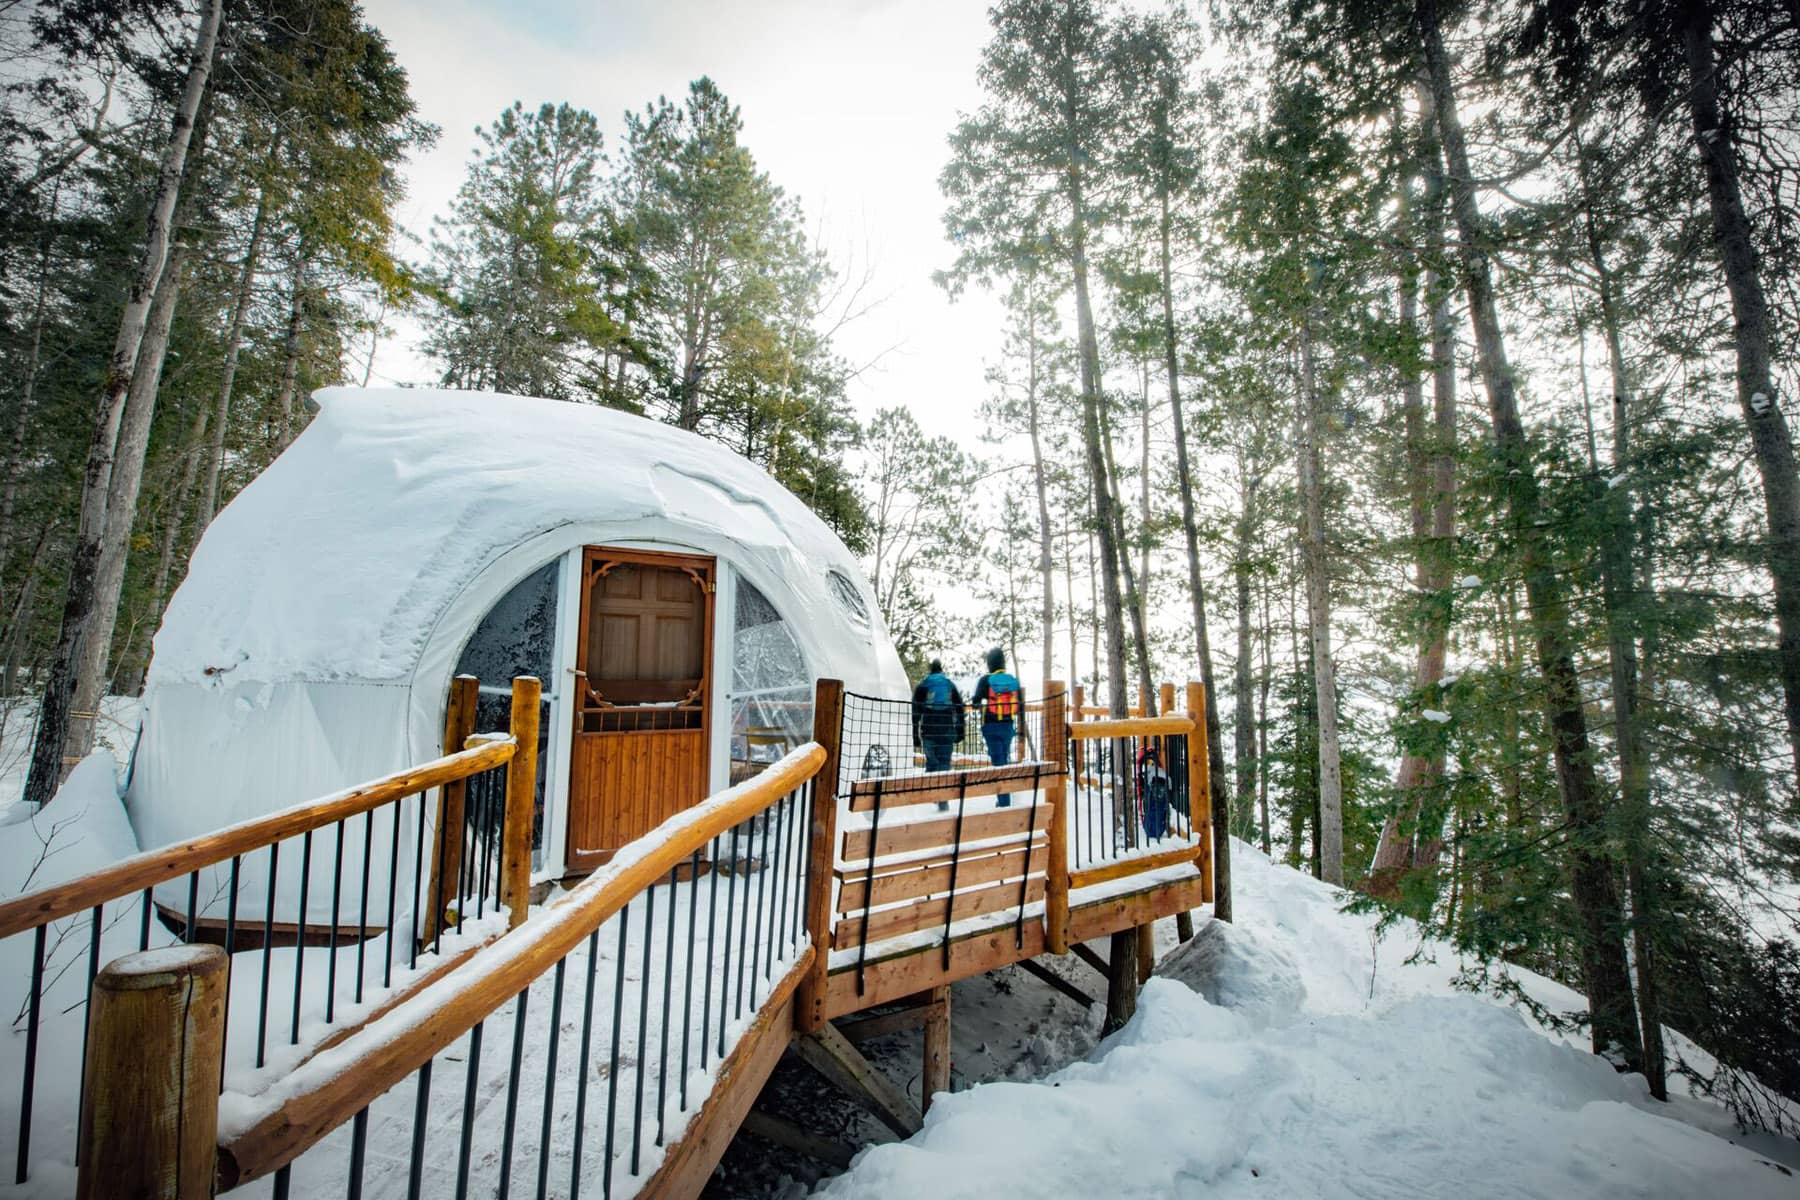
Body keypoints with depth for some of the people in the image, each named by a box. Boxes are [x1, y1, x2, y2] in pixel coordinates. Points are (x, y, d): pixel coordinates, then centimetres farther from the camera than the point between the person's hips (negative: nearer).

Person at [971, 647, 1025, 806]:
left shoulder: (986, 680, -9)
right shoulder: (1014, 680, 3)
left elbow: (975, 702, -8)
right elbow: (1021, 705, 6)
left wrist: (973, 701, 15)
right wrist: (1021, 725, 17)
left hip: (991, 727, -3)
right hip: (1008, 726, 4)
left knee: (998, 761, -1)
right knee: (1005, 759, 18)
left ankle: (1004, 802, -3)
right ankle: (1005, 798, 26)